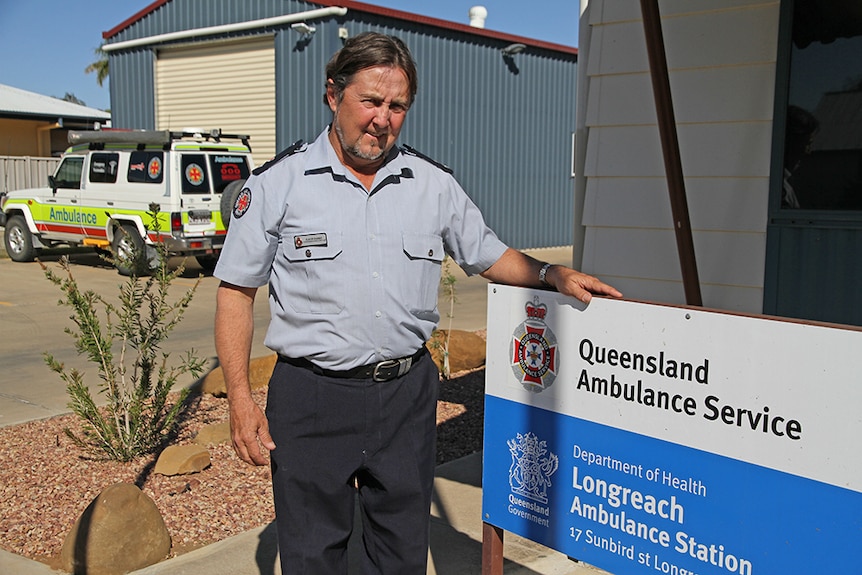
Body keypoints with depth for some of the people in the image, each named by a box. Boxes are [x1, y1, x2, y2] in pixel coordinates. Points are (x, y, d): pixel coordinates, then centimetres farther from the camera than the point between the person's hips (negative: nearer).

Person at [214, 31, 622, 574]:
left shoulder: (435, 184, 5)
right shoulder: (277, 183, -4)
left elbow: (489, 256, 16)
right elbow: (236, 291, 0)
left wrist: (553, 275, -2)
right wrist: (241, 398, -6)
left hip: (408, 392, 3)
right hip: (312, 398, -2)